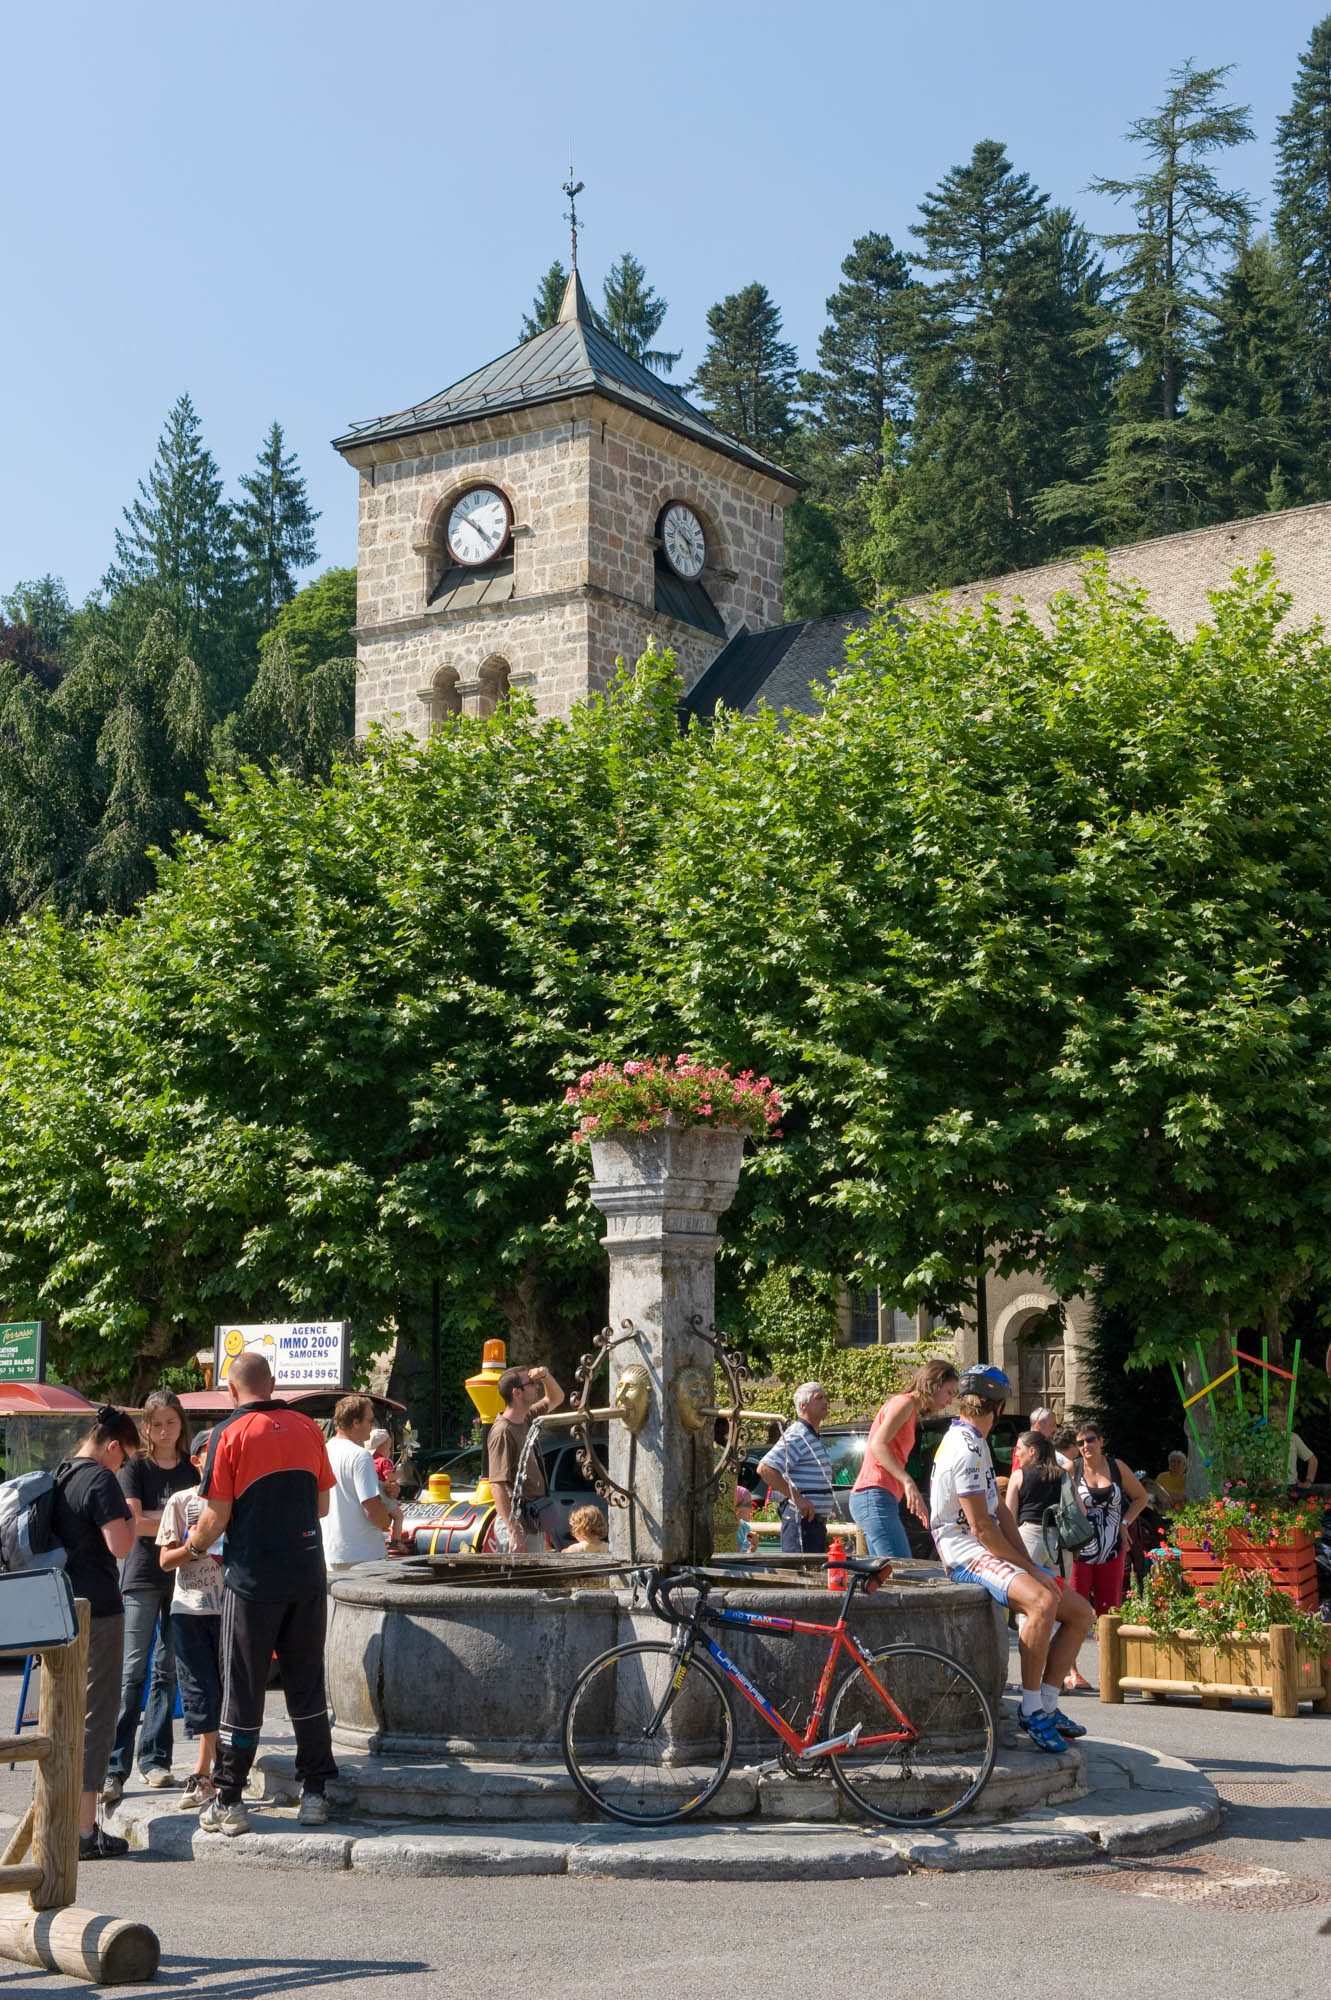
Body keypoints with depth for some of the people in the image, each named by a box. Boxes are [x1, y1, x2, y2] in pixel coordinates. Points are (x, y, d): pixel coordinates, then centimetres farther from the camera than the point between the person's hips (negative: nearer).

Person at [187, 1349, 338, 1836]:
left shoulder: (229, 1434, -8)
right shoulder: (307, 1428, 5)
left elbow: (217, 1516, -9)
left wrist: (196, 1544, 11)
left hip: (254, 1579, -4)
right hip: (307, 1575, 4)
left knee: (243, 1689, 3)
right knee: (307, 1685, 12)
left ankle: (228, 1802, 7)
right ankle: (314, 1793, 14)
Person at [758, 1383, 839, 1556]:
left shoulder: (814, 1437, 20)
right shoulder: (796, 1436, -12)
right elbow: (765, 1468, -24)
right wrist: (797, 1498, -24)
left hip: (816, 1519, 10)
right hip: (802, 1518, -10)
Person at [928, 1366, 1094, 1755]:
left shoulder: (976, 1444, 18)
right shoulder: (965, 1449, -16)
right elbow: (981, 1527, -20)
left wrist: (1030, 1564, 3)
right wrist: (1030, 1569, -13)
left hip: (989, 1552, 11)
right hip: (967, 1555, -11)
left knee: (1080, 1612, 4)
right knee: (1042, 1601, -36)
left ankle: (1047, 1706, 6)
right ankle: (1031, 1709, -27)